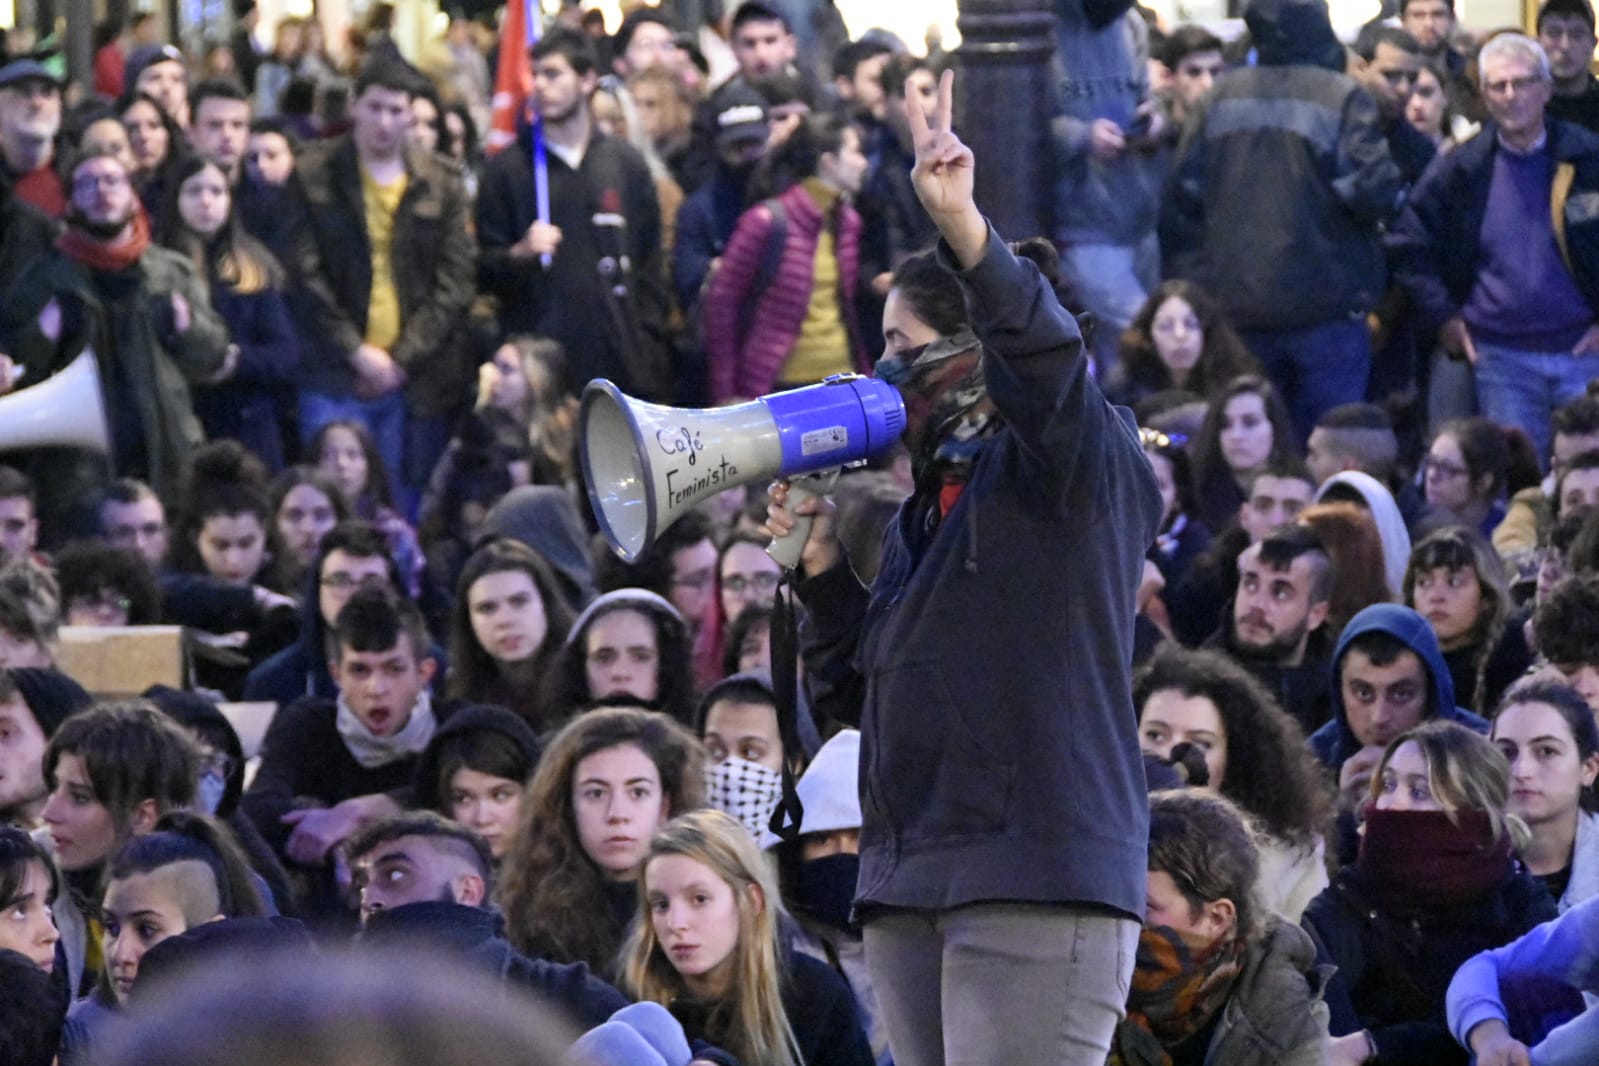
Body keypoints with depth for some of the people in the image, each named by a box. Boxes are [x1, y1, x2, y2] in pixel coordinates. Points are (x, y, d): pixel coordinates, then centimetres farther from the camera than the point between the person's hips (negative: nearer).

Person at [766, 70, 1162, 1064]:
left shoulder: (1082, 461, 0)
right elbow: (861, 696, 25)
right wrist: (821, 567, 11)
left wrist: (965, 228, -37)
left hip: (1042, 878, -9)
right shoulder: (926, 506, 23)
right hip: (911, 886, 9)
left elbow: (1043, 354, -23)